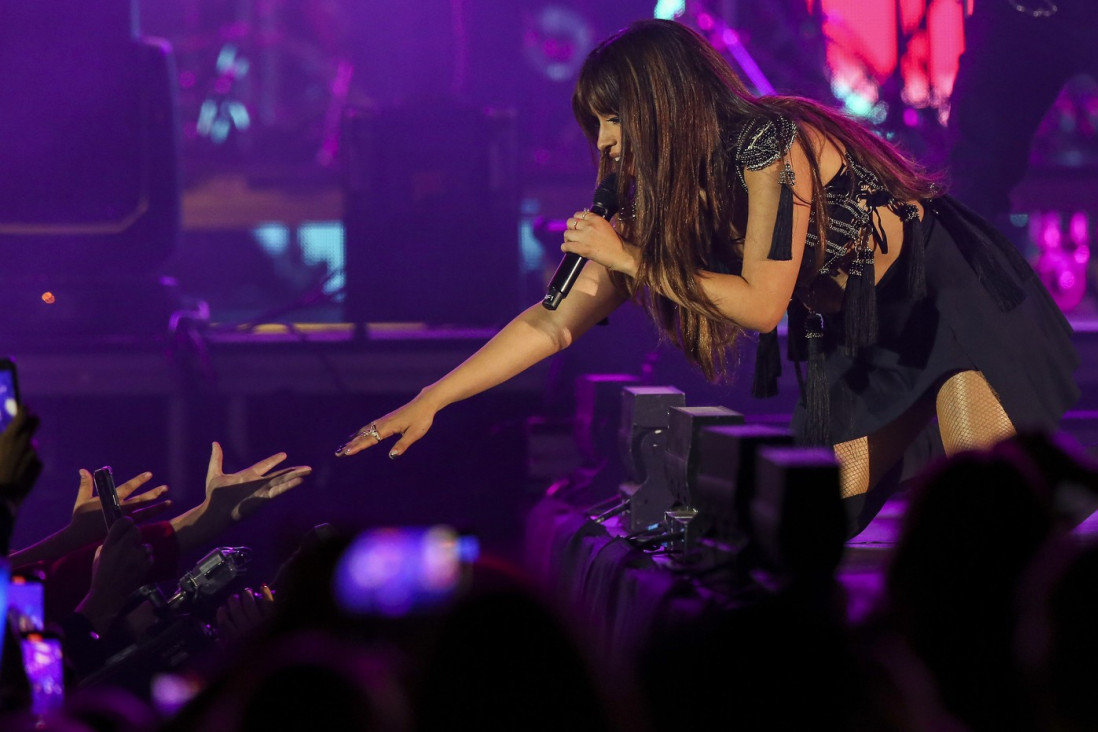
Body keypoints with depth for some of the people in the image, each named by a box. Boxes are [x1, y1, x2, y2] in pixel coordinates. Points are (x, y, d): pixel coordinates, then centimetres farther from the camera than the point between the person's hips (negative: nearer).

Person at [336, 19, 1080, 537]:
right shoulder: (652, 205, -1)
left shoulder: (769, 144, -25)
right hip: (861, 335, 8)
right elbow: (556, 320, 1)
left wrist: (631, 260, -19)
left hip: (952, 293, -8)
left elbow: (762, 302, -25)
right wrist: (428, 402, -4)